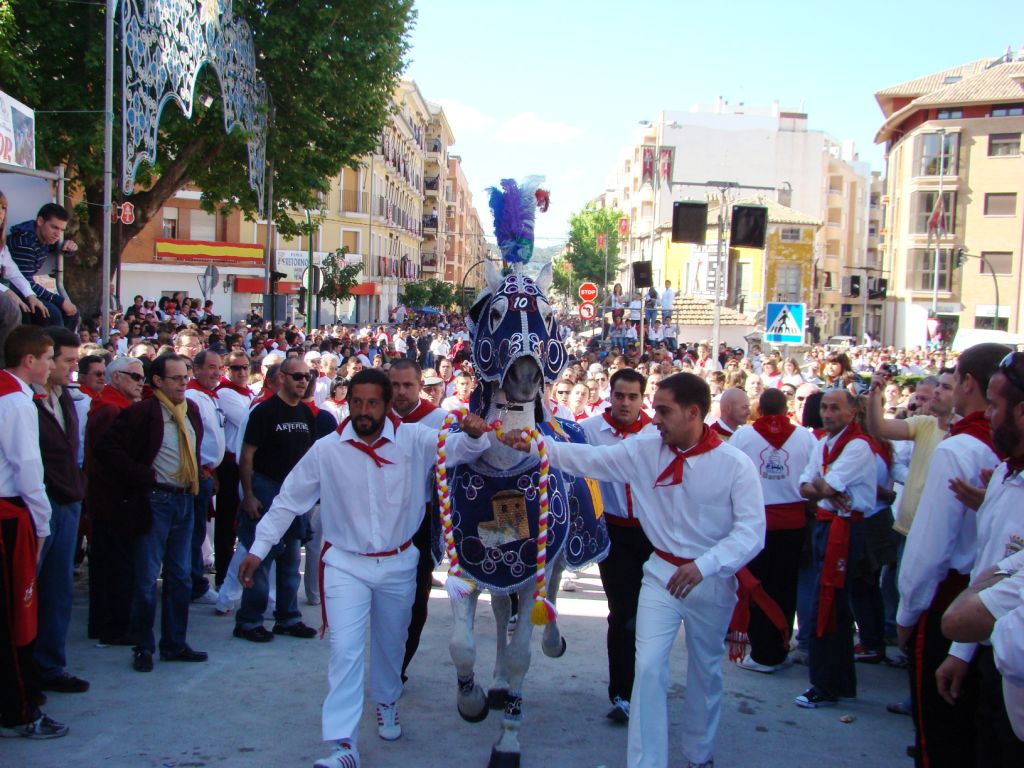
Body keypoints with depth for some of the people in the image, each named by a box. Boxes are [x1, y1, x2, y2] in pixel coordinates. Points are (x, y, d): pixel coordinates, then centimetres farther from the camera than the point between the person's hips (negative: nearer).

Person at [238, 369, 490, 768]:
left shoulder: (414, 440, -11)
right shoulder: (326, 450, -10)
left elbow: (457, 449, -17)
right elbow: (288, 501, -2)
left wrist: (473, 434, -42)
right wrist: (258, 548, -3)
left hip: (398, 563, 2)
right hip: (346, 564, -1)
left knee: (391, 644, 20)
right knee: (345, 649, -12)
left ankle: (387, 703, 48)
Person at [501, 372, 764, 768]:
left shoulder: (735, 464, -16)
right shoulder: (643, 452, -7)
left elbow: (751, 530, -19)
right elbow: (589, 459, -8)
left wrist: (704, 566, -31)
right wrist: (536, 446, -21)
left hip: (713, 580, -1)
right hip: (662, 572, 2)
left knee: (706, 670, 16)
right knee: (649, 667, -8)